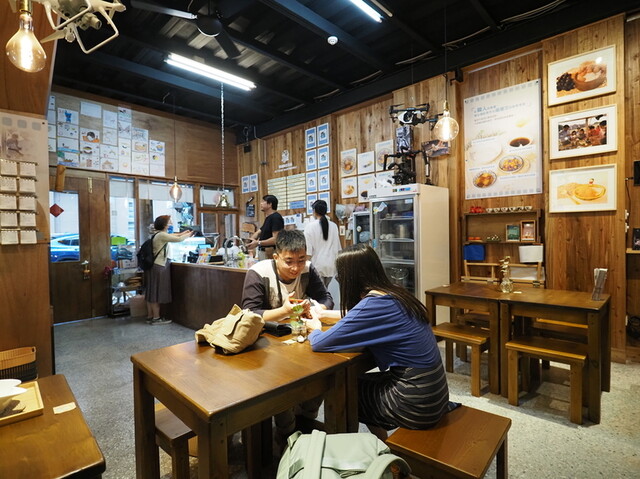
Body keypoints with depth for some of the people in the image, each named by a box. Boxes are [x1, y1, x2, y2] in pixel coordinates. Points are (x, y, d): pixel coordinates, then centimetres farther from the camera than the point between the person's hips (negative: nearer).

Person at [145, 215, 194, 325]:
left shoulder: (158, 234, 13)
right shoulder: (161, 235, -15)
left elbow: (170, 236, 29)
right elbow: (178, 239, -16)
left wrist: (183, 233, 24)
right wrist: (189, 235, 1)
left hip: (153, 265, 10)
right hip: (159, 267, -10)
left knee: (152, 292, 13)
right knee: (157, 293, -2)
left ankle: (150, 316, 22)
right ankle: (156, 318, 6)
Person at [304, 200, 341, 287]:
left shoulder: (310, 226, -10)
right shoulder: (334, 226, 2)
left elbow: (308, 251, -10)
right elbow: (338, 248, 9)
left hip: (317, 265, -4)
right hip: (331, 265, 4)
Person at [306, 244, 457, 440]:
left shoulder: (373, 303, -22)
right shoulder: (394, 293, 2)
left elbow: (320, 343, -17)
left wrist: (315, 329, 4)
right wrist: (326, 314, 27)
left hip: (417, 404, -7)